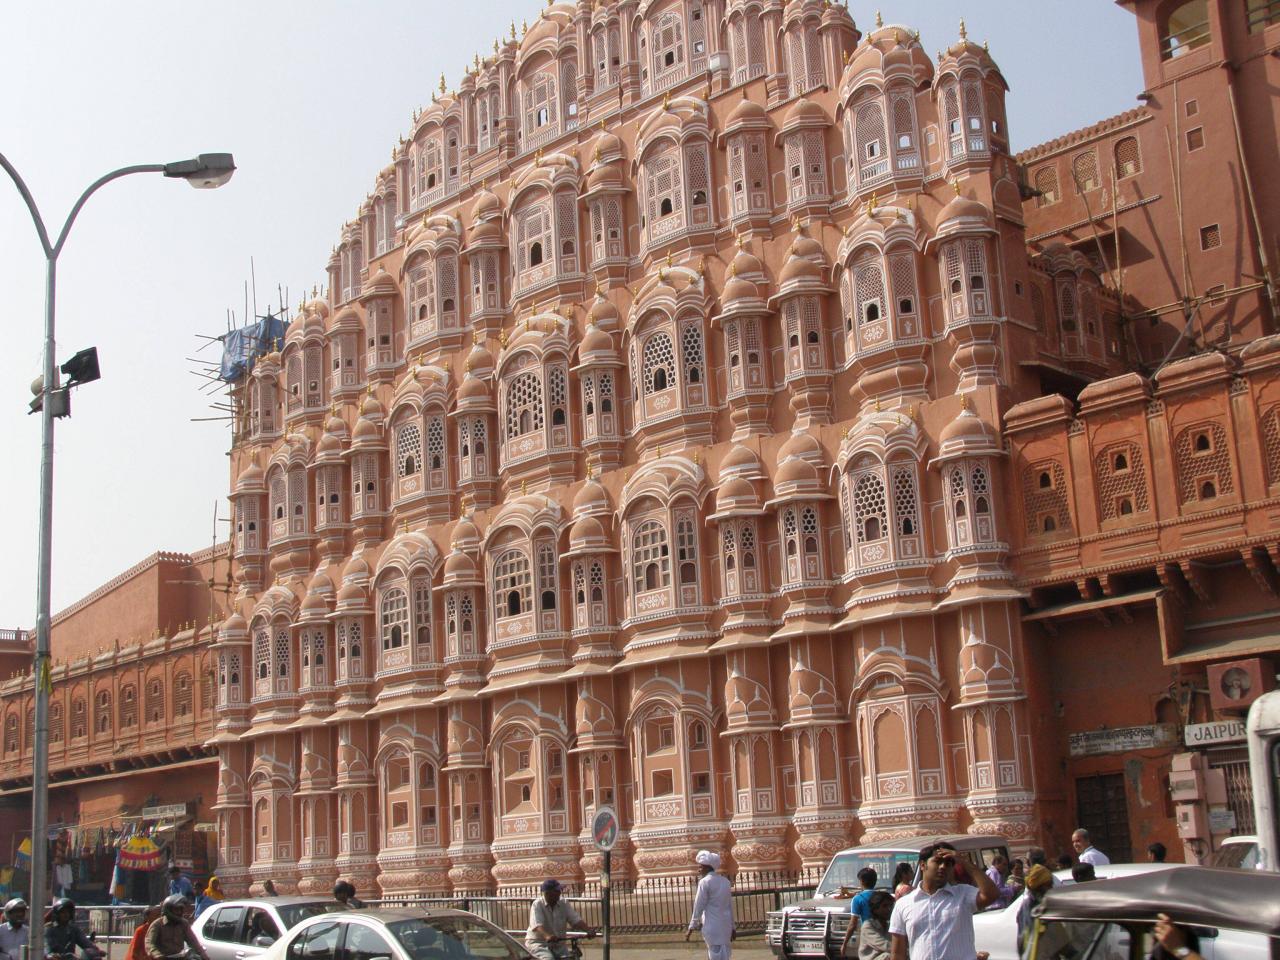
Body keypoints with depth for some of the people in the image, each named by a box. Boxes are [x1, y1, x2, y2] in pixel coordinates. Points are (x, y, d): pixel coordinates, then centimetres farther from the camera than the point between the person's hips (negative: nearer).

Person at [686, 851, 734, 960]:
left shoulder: (704, 882, -9)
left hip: (712, 926, -7)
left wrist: (691, 927, -4)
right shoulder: (725, 881, 11)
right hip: (725, 925, 7)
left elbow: (698, 907, -10)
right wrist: (732, 927, 21)